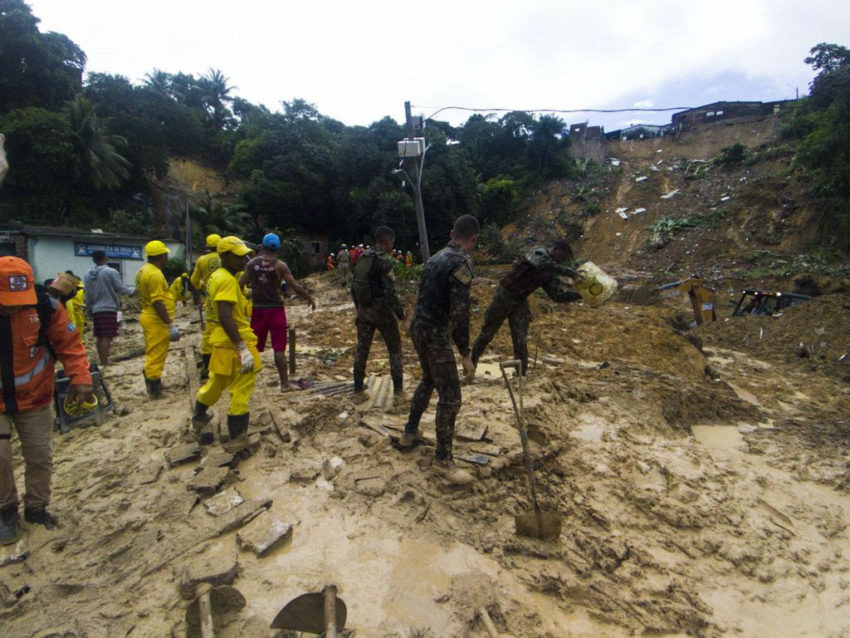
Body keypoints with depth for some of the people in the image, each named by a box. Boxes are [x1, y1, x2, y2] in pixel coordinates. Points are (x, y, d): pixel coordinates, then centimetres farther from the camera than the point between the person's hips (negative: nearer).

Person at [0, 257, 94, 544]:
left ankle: (36, 507, 32)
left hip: (34, 399, 1)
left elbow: (69, 342, -9)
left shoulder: (44, 306, -18)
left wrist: (80, 377, -20)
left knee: (40, 455, 9)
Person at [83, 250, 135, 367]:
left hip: (96, 310, 7)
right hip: (109, 308, -7)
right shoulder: (111, 272, -11)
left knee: (99, 337, 12)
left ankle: (102, 361, 19)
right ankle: (105, 363, -10)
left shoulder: (87, 274, 9)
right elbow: (121, 288, -8)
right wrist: (133, 290, 11)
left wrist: (90, 308, 23)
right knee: (107, 337, -7)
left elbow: (87, 294, 14)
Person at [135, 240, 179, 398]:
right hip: (157, 321, -10)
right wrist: (170, 325, -23)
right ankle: (155, 390, 6)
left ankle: (152, 384, 33)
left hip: (148, 316, 10)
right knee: (156, 356, -2)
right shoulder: (155, 274, -21)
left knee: (152, 355, 20)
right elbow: (157, 303, -25)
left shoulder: (143, 271, 11)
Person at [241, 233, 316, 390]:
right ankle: (284, 383, 4)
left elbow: (240, 285, 0)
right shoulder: (280, 265, -7)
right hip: (275, 308, -3)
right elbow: (295, 287, -10)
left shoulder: (252, 263, 2)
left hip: (257, 309, 3)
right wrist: (310, 298, 2)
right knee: (279, 348, 1)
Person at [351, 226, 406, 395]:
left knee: (362, 348, 13)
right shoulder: (385, 260, -15)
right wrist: (400, 313, -10)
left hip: (364, 310, 6)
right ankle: (398, 388, 10)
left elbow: (354, 287, 11)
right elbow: (390, 291, -19)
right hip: (382, 310, -6)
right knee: (394, 348, 7)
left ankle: (358, 388, 20)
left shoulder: (362, 258, 6)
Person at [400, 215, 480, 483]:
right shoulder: (461, 262, -18)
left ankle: (410, 432, 40)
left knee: (428, 379, 27)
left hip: (417, 326, 10)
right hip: (434, 332, -10)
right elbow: (460, 313, -22)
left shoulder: (436, 257, 10)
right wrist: (465, 354, -18)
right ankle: (443, 459, 9)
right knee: (450, 396, -1)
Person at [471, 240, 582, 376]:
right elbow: (543, 264, -37)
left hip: (520, 301, 6)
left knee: (521, 340, 0)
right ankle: (471, 362, 23)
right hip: (505, 295, -6)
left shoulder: (551, 274, 7)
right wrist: (569, 272, -41)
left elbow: (557, 294, -1)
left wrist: (579, 294, -12)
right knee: (488, 332, 6)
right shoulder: (538, 253, -14)